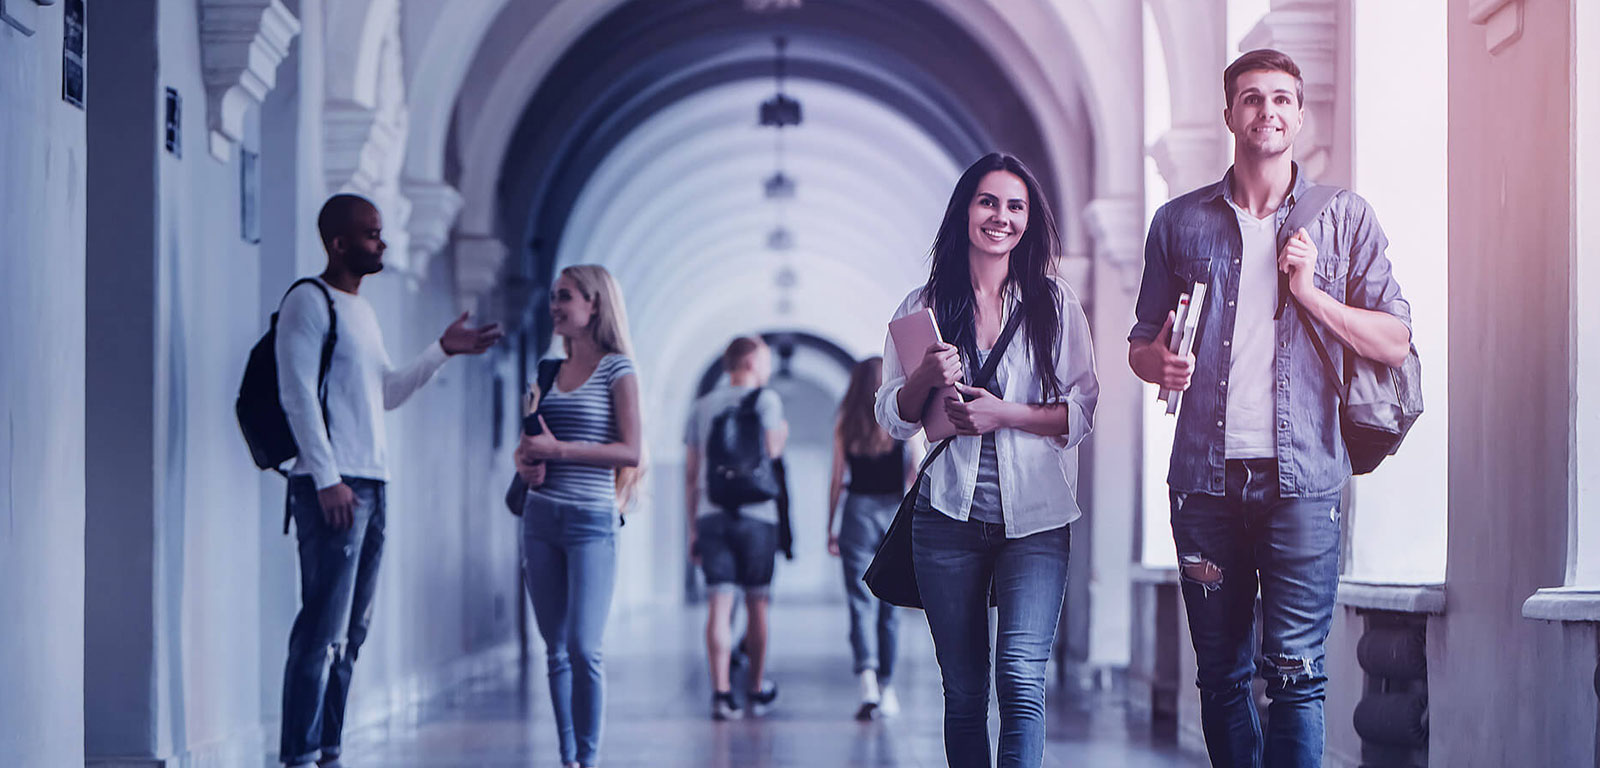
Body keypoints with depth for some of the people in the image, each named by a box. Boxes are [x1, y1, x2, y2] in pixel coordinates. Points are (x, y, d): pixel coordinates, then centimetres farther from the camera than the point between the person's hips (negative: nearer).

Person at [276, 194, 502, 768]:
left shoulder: (363, 311, 21)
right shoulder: (309, 302, -6)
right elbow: (298, 396, -12)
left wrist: (442, 352, 18)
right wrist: (327, 479, -18)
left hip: (372, 484, 9)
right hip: (333, 486, -9)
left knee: (352, 630, 8)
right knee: (323, 628, -12)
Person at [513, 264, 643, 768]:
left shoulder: (617, 369, -3)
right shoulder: (551, 371, 14)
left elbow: (632, 451, -12)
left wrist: (558, 450, -16)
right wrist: (525, 462, -1)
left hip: (591, 520, -6)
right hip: (541, 518, 6)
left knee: (583, 650, -10)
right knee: (556, 651, 6)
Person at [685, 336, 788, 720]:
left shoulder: (702, 406, 14)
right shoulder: (766, 399, 1)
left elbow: (690, 473, 13)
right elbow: (771, 450, -11)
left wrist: (693, 528, 17)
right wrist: (782, 434, 12)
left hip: (711, 515, 3)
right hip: (756, 514, -3)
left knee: (720, 603, -3)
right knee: (757, 604, 10)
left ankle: (721, 692, -13)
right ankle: (757, 690, 20)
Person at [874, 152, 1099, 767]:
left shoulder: (1056, 303, 6)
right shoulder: (923, 307, 8)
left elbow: (1083, 411, 2)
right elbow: (892, 418, 8)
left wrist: (1006, 414, -12)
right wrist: (925, 378, -12)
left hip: (1035, 519, -1)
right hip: (949, 519, 1)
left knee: (1021, 676, -18)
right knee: (964, 692, 7)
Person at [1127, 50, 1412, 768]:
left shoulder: (1344, 218, 7)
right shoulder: (1179, 222, 12)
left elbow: (1394, 343, 4)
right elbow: (1140, 345, 17)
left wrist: (1311, 291, -8)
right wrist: (1161, 362, -6)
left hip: (1301, 477, -2)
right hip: (1205, 479, 2)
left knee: (1294, 674, -8)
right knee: (1221, 676, 7)